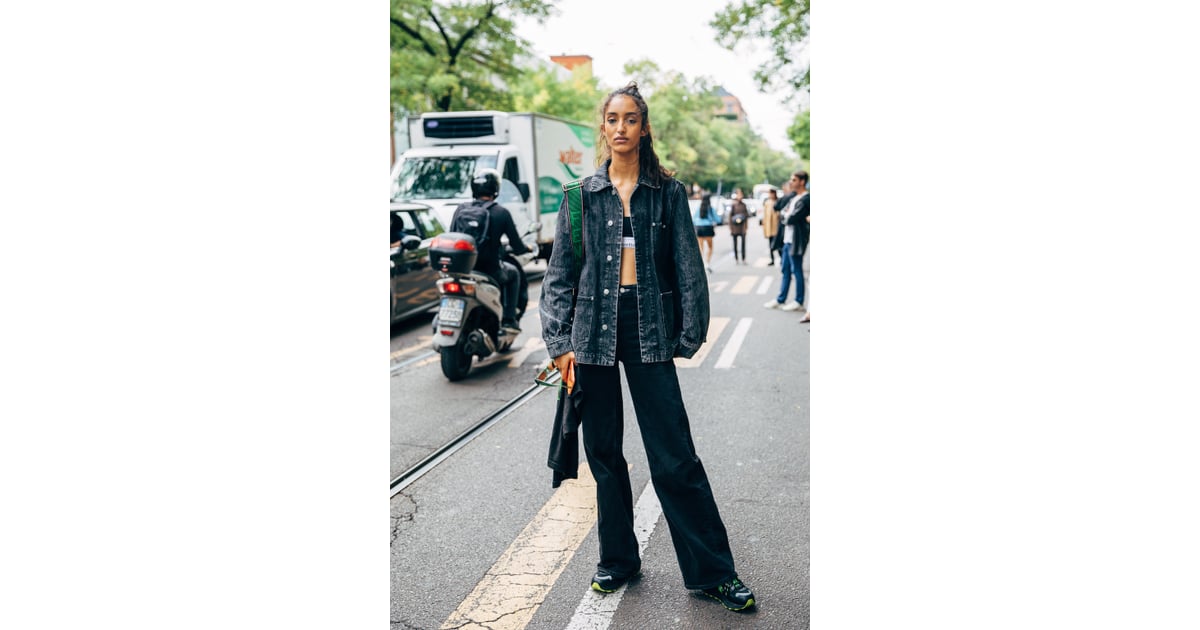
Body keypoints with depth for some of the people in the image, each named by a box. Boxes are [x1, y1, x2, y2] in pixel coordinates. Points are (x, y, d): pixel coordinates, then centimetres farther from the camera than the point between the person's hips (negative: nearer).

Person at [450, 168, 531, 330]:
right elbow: (517, 247, -4)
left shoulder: (461, 209, -1)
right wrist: (527, 248, 19)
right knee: (513, 273, 29)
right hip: (490, 271, -3)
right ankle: (509, 319, 23)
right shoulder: (501, 212, -8)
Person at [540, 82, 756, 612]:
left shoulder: (669, 193, 5)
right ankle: (617, 559, 27)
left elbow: (689, 269, 5)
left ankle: (712, 571, 12)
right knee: (604, 453, 10)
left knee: (675, 457, -2)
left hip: (648, 327, -1)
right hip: (594, 326, 2)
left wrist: (688, 338, -2)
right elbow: (558, 274, 6)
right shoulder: (581, 195, 6)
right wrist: (560, 344, -1)